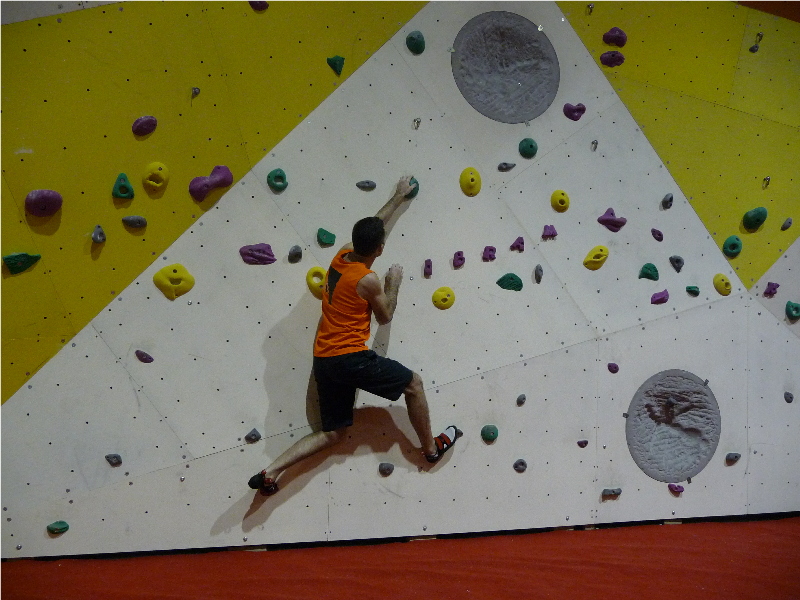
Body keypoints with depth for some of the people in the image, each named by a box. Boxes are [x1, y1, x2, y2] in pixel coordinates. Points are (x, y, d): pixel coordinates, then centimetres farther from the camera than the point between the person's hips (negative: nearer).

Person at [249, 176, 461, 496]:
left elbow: (371, 225, 24)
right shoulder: (367, 280, -14)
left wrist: (398, 197, 33)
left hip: (323, 360, 8)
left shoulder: (341, 256, 8)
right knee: (414, 383, 10)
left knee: (332, 433, 12)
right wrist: (393, 284, 15)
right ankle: (432, 447, 22)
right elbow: (385, 316, 3)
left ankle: (271, 471, 0)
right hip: (350, 358, -8)